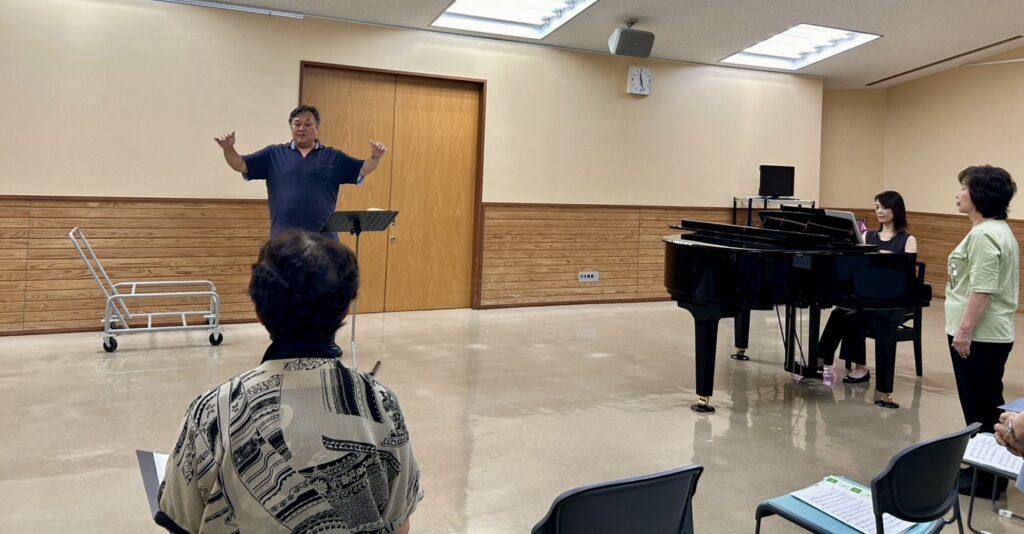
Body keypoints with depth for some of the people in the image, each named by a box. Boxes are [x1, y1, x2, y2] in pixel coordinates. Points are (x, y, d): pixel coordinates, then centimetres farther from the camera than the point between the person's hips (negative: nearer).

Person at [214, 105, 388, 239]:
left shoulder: (333, 157, 10)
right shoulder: (274, 154, 10)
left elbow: (363, 169, 5)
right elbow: (241, 165, 8)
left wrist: (375, 157, -15)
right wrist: (228, 148, -11)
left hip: (323, 238, 0)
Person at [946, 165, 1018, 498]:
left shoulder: (984, 235, -19)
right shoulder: (996, 230, 15)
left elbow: (982, 291, -24)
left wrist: (964, 331, -21)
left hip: (980, 337, -11)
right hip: (987, 334, 11)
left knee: (981, 407, -1)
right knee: (986, 405, 16)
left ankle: (987, 478, 8)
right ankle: (985, 468, 26)